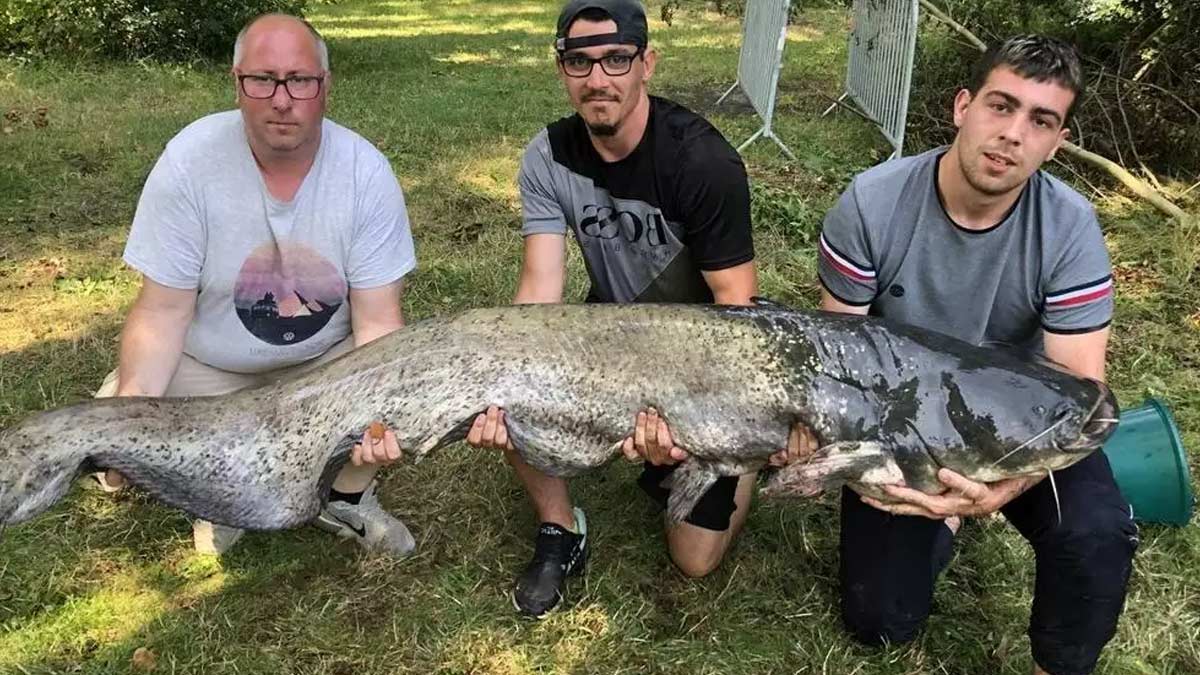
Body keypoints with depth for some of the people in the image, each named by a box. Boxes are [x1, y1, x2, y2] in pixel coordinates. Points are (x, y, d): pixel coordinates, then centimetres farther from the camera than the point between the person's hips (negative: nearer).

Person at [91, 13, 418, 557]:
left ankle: (345, 495, 9)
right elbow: (163, 310, -15)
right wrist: (132, 402, -33)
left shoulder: (366, 171, -18)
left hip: (326, 359, 1)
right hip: (206, 366, 0)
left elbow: (377, 321, -18)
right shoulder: (190, 159, -19)